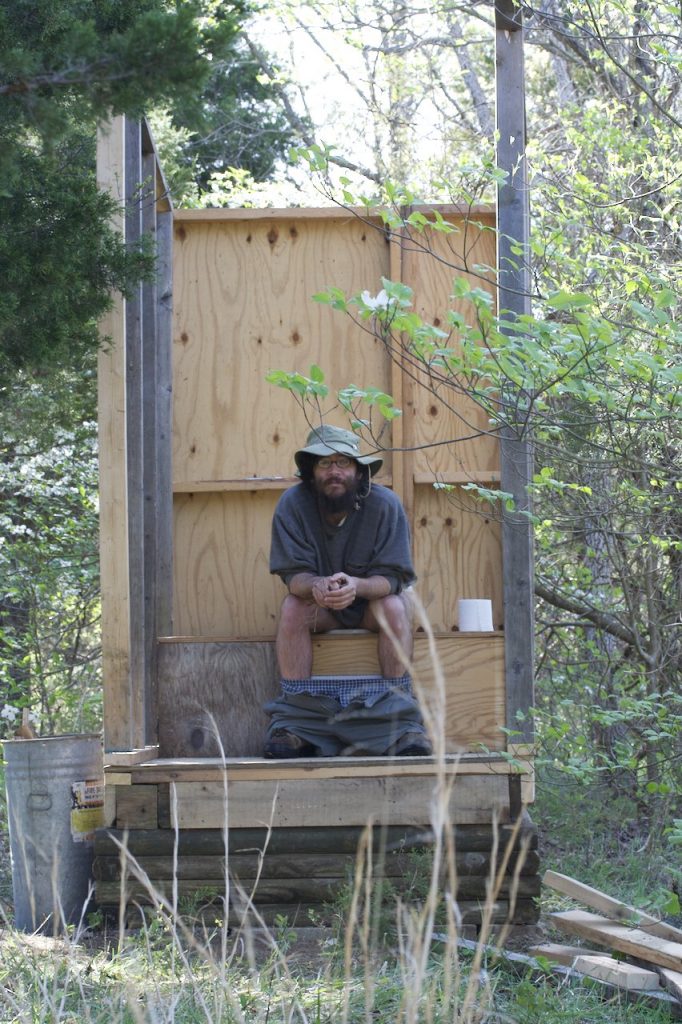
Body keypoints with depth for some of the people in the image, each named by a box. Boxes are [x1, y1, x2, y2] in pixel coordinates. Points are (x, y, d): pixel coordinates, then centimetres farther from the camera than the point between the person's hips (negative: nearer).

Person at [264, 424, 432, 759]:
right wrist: (316, 586, -46)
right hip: (320, 606, 1)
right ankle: (293, 723, -31)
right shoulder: (293, 504, -17)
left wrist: (356, 585, -46)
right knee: (292, 607, -29)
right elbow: (293, 574, -21)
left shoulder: (384, 504, -20)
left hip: (373, 596, -1)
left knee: (394, 607, -32)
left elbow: (392, 578, -23)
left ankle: (405, 724, -32)